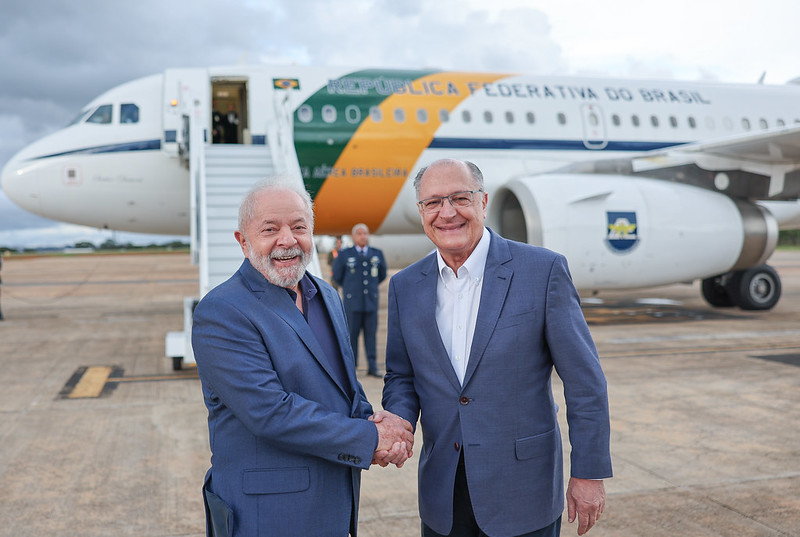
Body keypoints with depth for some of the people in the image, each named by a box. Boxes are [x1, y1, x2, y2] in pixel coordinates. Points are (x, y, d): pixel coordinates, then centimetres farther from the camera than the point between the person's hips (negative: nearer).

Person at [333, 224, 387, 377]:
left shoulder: (377, 254, 10)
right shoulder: (344, 254, 2)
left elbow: (382, 274, 23)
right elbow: (337, 276, 11)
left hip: (371, 301, 2)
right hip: (352, 301, -2)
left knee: (371, 334, 1)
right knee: (352, 334, -1)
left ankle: (372, 367, 6)